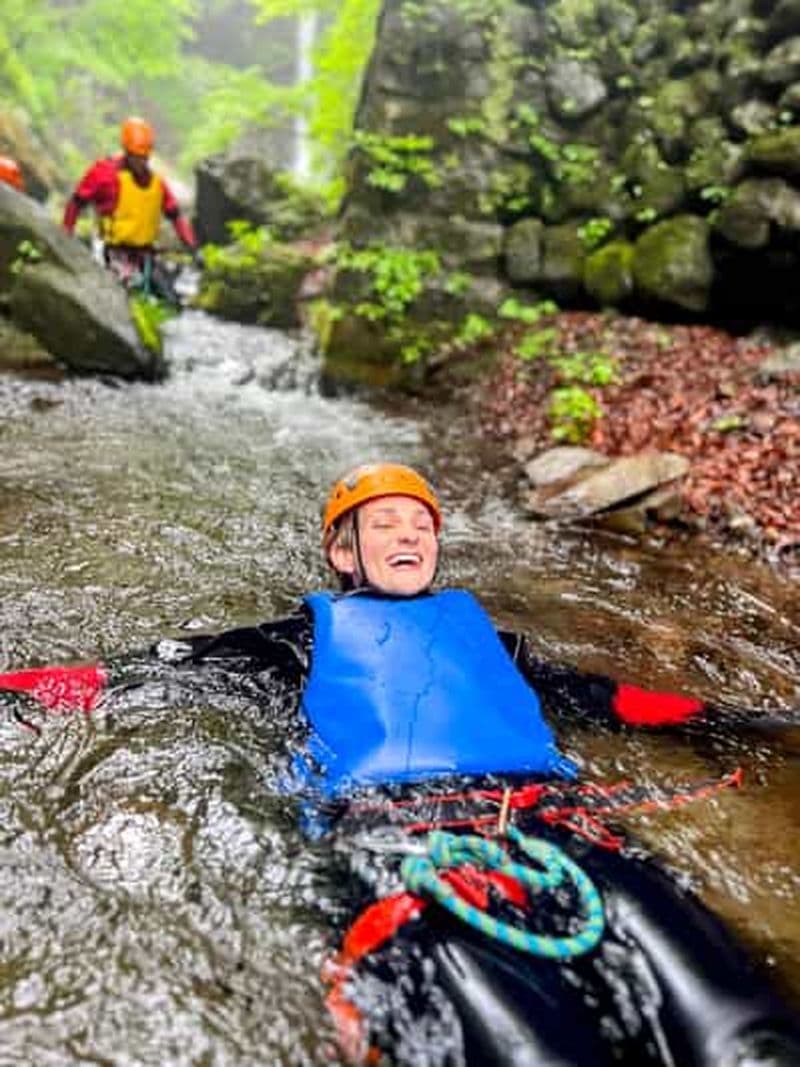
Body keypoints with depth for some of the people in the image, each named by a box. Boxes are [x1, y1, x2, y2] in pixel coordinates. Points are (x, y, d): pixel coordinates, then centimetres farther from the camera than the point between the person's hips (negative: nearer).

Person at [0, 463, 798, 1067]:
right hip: (389, 823, -2)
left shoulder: (475, 625, 35)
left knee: (650, 924, -29)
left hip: (541, 815, 3)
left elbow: (589, 693, 36)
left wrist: (731, 719, 33)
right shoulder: (319, 632, 28)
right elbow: (177, 669, 22)